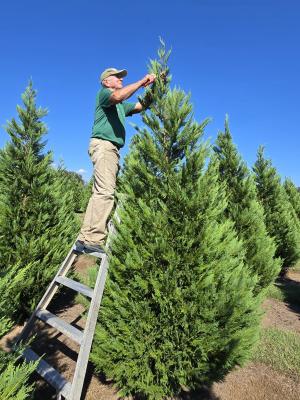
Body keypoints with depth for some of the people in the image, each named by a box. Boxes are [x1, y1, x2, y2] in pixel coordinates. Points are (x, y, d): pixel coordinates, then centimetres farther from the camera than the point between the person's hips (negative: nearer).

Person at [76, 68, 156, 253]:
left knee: (100, 193, 0)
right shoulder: (103, 93, 8)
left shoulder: (121, 105, 33)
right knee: (105, 191, -22)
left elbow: (142, 105, 29)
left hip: (112, 149, 9)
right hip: (103, 145, -9)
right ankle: (94, 240, -25)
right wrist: (141, 82, -7)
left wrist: (154, 87, 20)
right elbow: (118, 96, -15)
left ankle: (85, 238, 1)